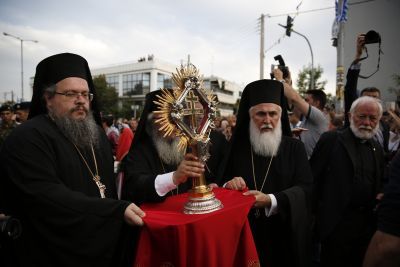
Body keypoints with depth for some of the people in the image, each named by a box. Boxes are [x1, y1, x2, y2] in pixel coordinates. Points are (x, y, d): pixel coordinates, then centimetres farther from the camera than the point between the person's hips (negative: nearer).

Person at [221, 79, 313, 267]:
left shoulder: (294, 148, -3)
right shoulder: (238, 147, 1)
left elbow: (305, 188, -11)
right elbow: (221, 182, 4)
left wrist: (270, 201, -25)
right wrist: (229, 186, -19)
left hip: (284, 236, -1)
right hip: (244, 233, 1)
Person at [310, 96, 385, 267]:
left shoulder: (377, 149, 11)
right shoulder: (331, 139, -7)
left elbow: (378, 184, 20)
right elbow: (313, 177, -9)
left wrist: (381, 195, -2)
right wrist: (314, 213, -10)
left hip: (368, 224, 6)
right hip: (337, 221, -5)